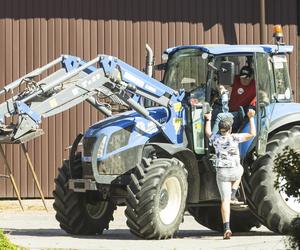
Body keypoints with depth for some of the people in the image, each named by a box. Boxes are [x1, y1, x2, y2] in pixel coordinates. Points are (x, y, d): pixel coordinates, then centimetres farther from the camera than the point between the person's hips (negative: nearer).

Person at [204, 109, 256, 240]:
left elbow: (207, 133, 25)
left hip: (221, 173, 2)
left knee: (225, 201, 0)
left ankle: (227, 228, -14)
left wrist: (208, 120, 38)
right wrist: (251, 118, 1)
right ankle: (233, 194, 22)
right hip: (234, 172, -1)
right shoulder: (234, 138, -9)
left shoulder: (215, 138, 1)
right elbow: (252, 134, -5)